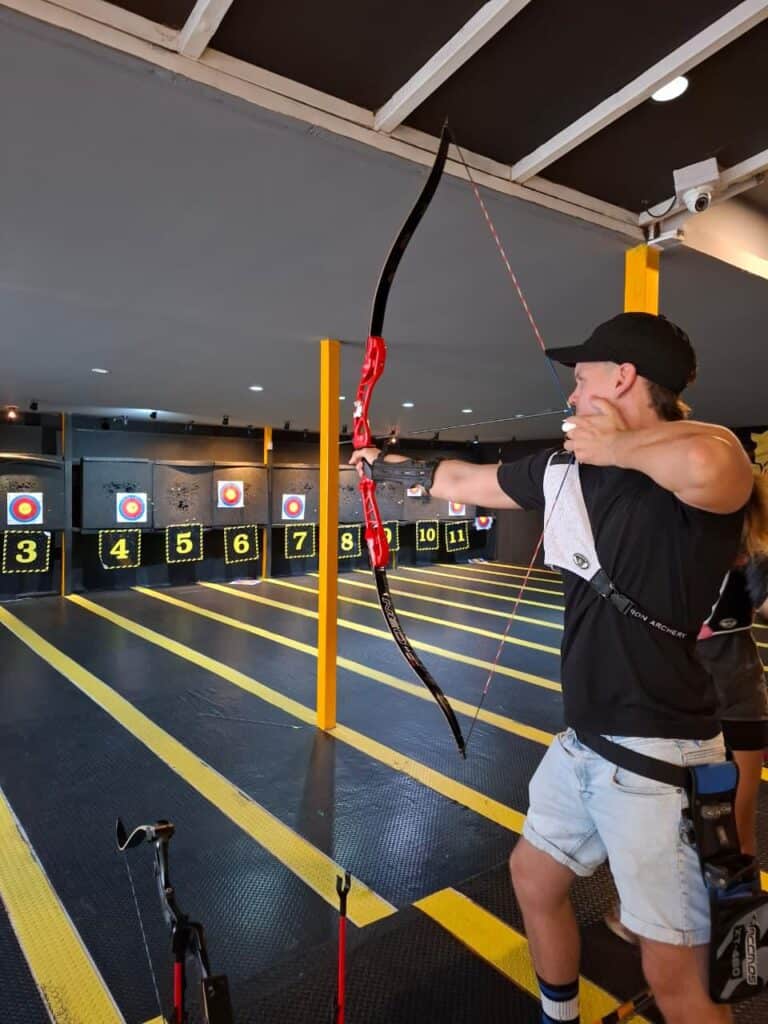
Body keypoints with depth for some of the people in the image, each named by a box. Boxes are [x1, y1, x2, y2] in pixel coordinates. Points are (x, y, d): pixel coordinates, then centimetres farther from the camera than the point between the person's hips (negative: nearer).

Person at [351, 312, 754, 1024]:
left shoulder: (701, 454, -17)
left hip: (660, 759, -7)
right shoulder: (568, 469, 4)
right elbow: (464, 481, 17)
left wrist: (618, 447, -23)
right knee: (533, 877, 25)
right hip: (582, 745, 8)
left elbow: (708, 467, -43)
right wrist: (386, 465, 29)